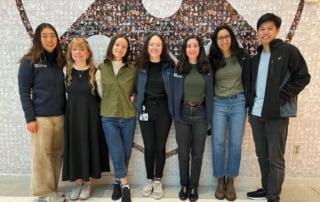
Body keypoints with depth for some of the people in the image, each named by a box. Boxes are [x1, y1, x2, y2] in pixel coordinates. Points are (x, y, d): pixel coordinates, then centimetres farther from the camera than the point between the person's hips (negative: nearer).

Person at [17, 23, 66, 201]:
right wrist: (30, 118, -12)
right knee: (41, 155, 3)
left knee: (57, 153, 10)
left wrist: (67, 112, 8)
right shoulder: (29, 61, -4)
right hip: (41, 117, -4)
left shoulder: (61, 61, 10)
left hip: (60, 116, 5)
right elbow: (24, 92, -6)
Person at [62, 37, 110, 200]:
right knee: (74, 148, 7)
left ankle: (86, 182, 22)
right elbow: (66, 95, 11)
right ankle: (78, 182, 23)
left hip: (90, 116, -2)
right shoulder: (67, 72, 2)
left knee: (88, 146, 5)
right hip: (72, 116, 2)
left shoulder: (95, 72, -5)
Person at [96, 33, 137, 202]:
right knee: (117, 153, -3)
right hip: (108, 117, -1)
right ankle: (124, 184, 16)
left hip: (128, 117, 1)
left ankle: (118, 182, 31)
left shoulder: (132, 70, 0)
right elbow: (100, 92, 5)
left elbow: (137, 91, 12)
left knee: (126, 152, 10)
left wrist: (133, 99, -4)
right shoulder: (101, 68, 0)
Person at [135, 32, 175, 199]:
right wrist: (138, 105, -5)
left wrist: (173, 110, -4)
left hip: (163, 109, -1)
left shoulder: (169, 66, -1)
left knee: (160, 146, 7)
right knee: (149, 147, 8)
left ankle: (157, 181, 22)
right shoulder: (140, 66, 2)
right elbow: (137, 88, 7)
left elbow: (174, 89, 1)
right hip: (146, 109, 1)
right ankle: (149, 180, 26)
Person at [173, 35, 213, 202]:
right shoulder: (179, 68, 1)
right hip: (183, 113, 0)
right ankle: (184, 185, 25)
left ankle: (194, 186, 23)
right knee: (183, 152, 8)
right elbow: (175, 93, 2)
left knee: (197, 153, 8)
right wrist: (175, 114, -4)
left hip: (200, 113, 1)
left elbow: (209, 93, 4)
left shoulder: (206, 69, 3)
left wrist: (209, 116, -1)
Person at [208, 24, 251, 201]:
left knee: (235, 144, 3)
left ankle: (230, 181, 16)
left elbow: (247, 80, 5)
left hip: (238, 102, 0)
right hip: (218, 104, 0)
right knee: (218, 143, 0)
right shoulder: (212, 60, 4)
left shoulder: (242, 56, 3)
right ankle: (220, 181, 15)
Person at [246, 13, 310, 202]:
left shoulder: (289, 51, -4)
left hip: (277, 113, -6)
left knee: (275, 159, 1)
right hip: (256, 113, 6)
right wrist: (252, 104, 8)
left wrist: (281, 97, -14)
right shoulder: (257, 57, 15)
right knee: (262, 155, 15)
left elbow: (302, 77, -8)